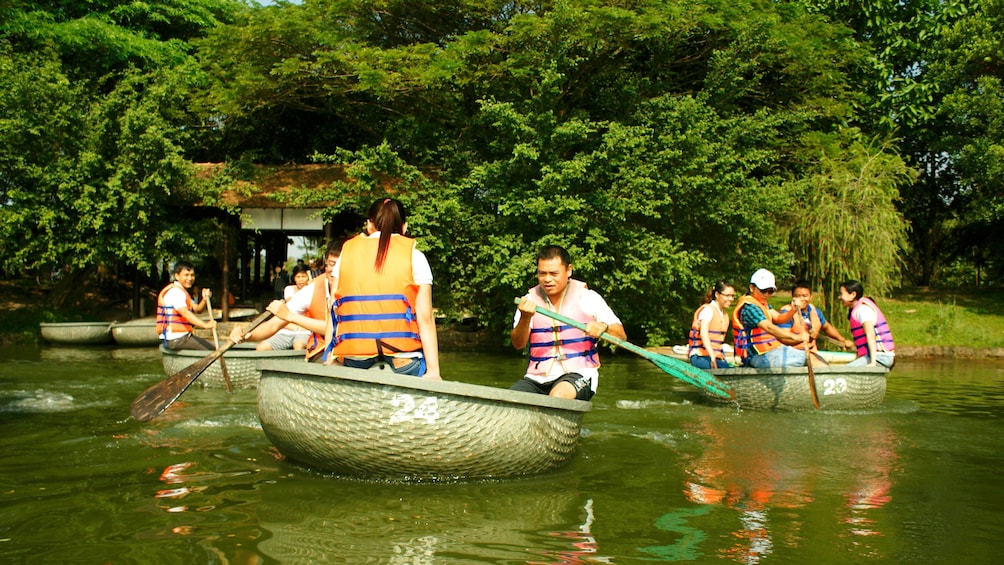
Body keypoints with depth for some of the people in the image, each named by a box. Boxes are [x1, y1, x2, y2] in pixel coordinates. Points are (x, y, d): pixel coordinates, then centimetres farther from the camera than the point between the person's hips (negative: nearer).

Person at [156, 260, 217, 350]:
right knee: (212, 350, -16)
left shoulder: (182, 292, 20)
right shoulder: (175, 291, -13)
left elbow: (197, 309, 13)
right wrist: (205, 325, -39)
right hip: (175, 340, -10)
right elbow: (185, 312, -28)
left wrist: (205, 299, -8)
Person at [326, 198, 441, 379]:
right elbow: (425, 318, -4)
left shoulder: (347, 251, 12)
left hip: (354, 358, 3)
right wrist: (433, 370, -4)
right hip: (402, 359, -3)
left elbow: (335, 312, 8)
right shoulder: (413, 256, 4)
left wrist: (331, 358, 13)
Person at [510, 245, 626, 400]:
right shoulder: (530, 299, 9)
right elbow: (518, 344, -2)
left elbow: (621, 336, 1)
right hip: (537, 378, 3)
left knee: (558, 395, -35)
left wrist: (603, 327, -21)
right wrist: (525, 318, -21)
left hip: (578, 375, -2)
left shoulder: (587, 297, 4)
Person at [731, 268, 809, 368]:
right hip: (759, 356, -11)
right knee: (802, 359, -16)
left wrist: (794, 310, -11)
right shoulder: (748, 306, -21)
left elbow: (779, 318, 9)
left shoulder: (762, 302, 15)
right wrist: (796, 337, -39)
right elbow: (769, 328, -32)